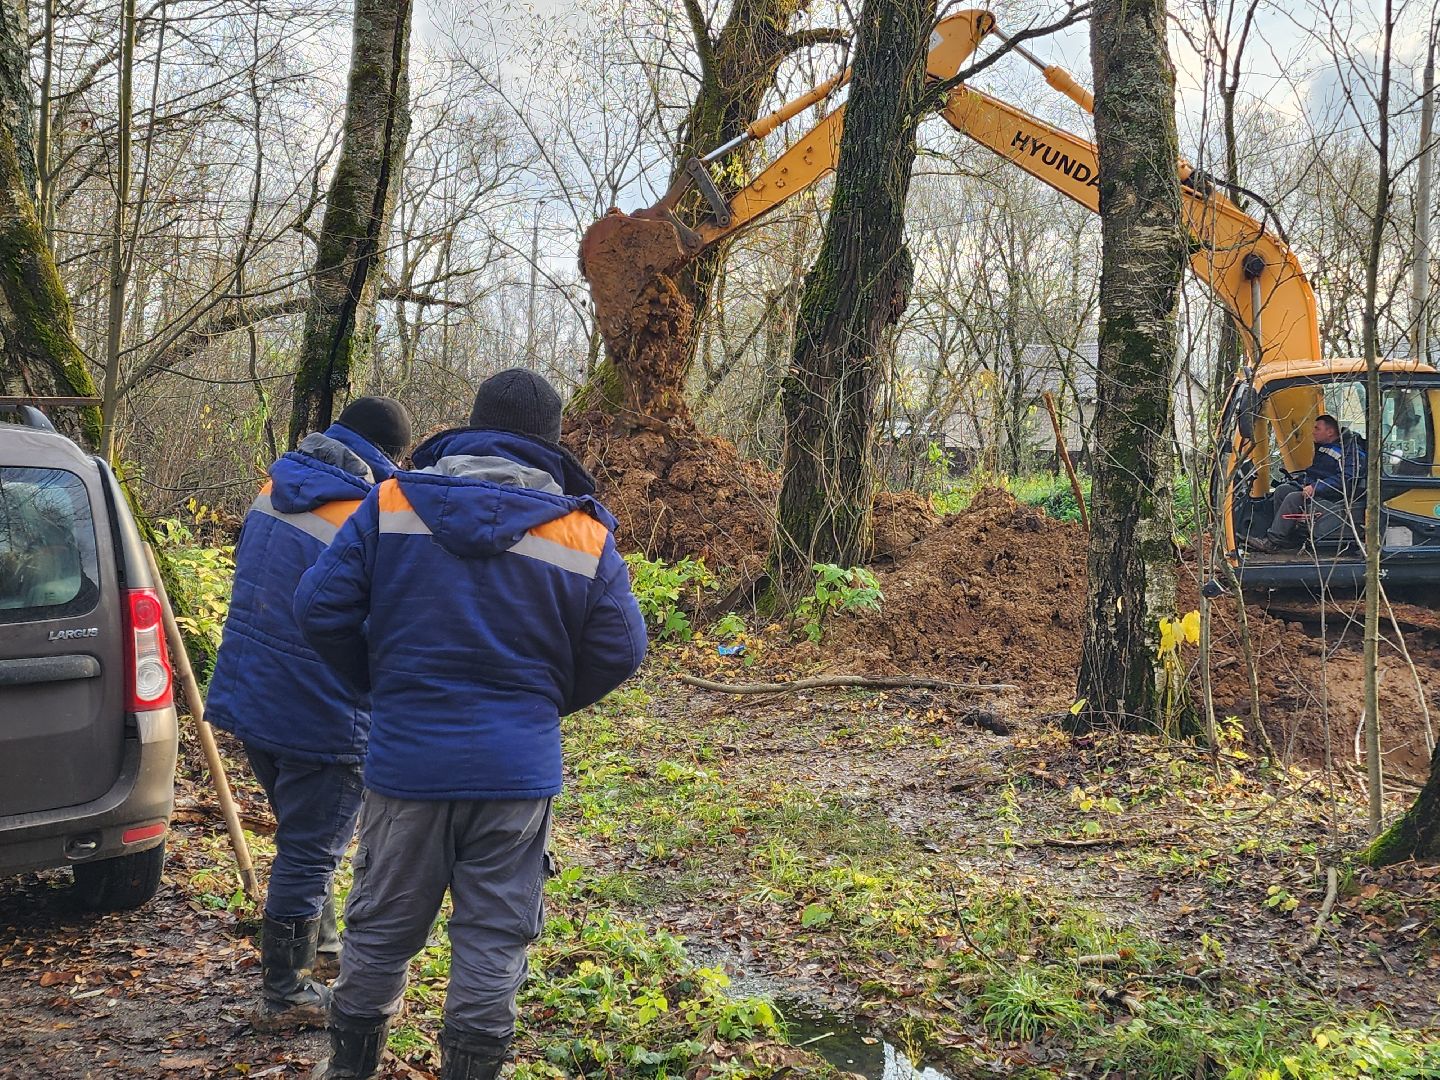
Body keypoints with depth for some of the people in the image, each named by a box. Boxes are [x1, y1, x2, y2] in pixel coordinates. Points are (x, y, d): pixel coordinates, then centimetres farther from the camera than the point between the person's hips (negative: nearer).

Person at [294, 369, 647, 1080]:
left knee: (382, 925, 16)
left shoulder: (393, 503, -3)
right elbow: (618, 652, 0)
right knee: (493, 938, 10)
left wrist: (381, 683, 11)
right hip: (517, 765, -1)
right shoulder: (583, 535, -4)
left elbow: (320, 607, -4)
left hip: (405, 757, 1)